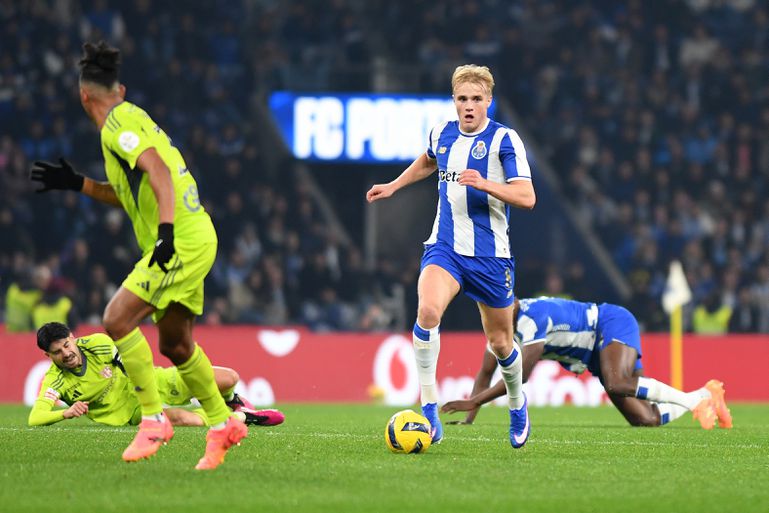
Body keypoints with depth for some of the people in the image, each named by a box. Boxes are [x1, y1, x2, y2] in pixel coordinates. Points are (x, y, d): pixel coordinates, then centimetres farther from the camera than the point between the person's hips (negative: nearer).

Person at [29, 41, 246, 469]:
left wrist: (166, 229, -32)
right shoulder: (132, 119, 20)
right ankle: (223, 425, 26)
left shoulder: (119, 123, -10)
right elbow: (129, 194, 29)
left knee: (118, 319, -15)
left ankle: (154, 418, -13)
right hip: (194, 239, 10)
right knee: (175, 343, 16)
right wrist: (78, 183, 26)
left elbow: (159, 173, -23)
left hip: (182, 241, -10)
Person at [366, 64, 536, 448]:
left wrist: (485, 184, -30)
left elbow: (527, 197, -18)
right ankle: (429, 408, -24)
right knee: (428, 309, -28)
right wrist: (394, 185, 27)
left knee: (500, 342, 9)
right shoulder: (442, 134, 5)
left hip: (490, 254, -2)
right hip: (444, 247, 2)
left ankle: (517, 404, 41)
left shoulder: (504, 140, -9)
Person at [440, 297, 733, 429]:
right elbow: (486, 373, 4)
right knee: (644, 420, 1)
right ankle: (704, 395, 25)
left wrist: (473, 402, -35)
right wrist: (469, 419, -8)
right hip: (597, 351, 8)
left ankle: (693, 400, -20)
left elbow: (519, 378, -34)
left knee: (617, 384, -39)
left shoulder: (531, 317, -30)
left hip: (614, 324, -8)